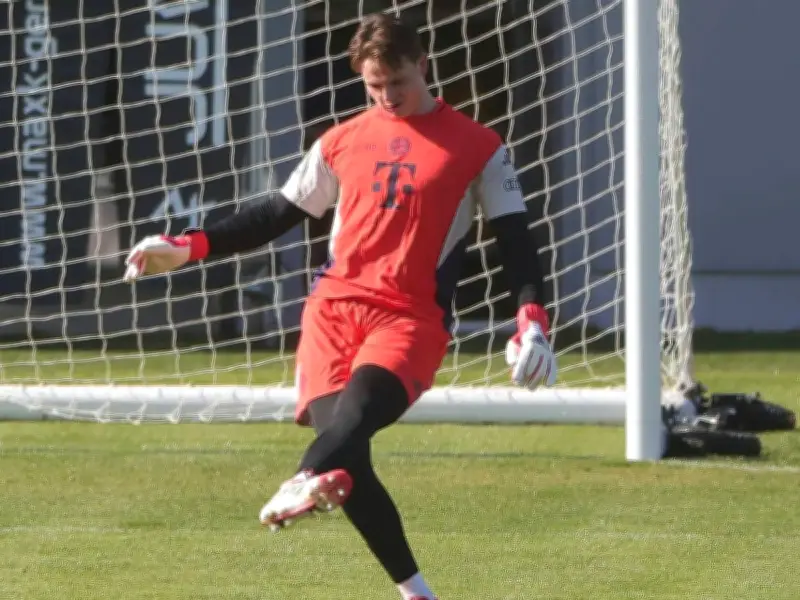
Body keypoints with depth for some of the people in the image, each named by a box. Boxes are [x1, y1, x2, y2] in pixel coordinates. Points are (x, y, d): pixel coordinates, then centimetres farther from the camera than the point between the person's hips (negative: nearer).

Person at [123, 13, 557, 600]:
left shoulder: (478, 148, 8)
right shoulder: (342, 143, 17)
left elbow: (514, 239, 6)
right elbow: (277, 215, 23)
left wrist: (531, 319, -9)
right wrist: (189, 248, 16)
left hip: (412, 318, -3)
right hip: (334, 307, 3)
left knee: (363, 399, -35)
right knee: (344, 455, -16)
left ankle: (308, 482, -65)